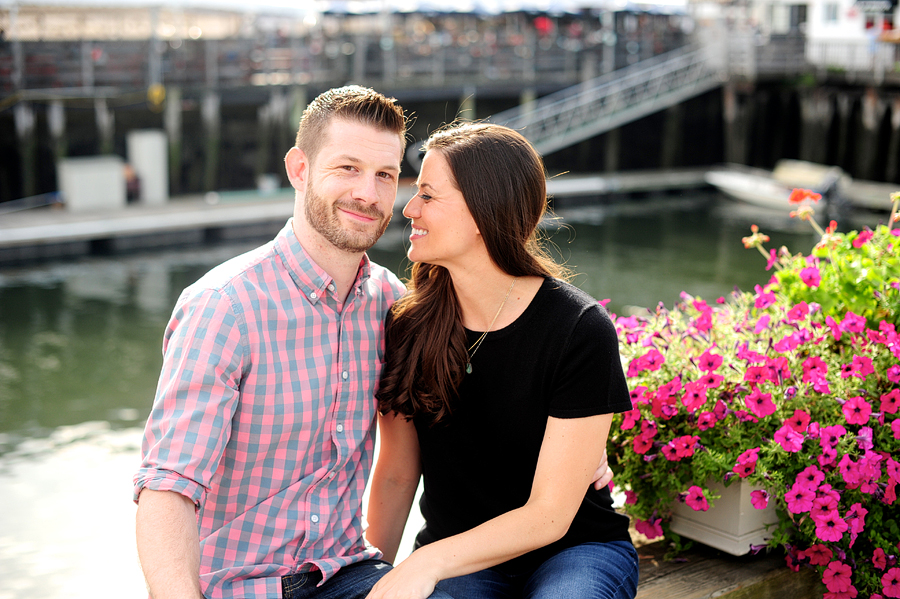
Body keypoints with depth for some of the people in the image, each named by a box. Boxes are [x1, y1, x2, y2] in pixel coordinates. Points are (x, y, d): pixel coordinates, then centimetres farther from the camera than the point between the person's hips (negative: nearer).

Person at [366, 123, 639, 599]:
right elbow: (395, 475, 3)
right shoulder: (408, 325, -6)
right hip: (456, 556, 2)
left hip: (575, 549, -2)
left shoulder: (580, 330, -18)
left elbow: (549, 516, -18)